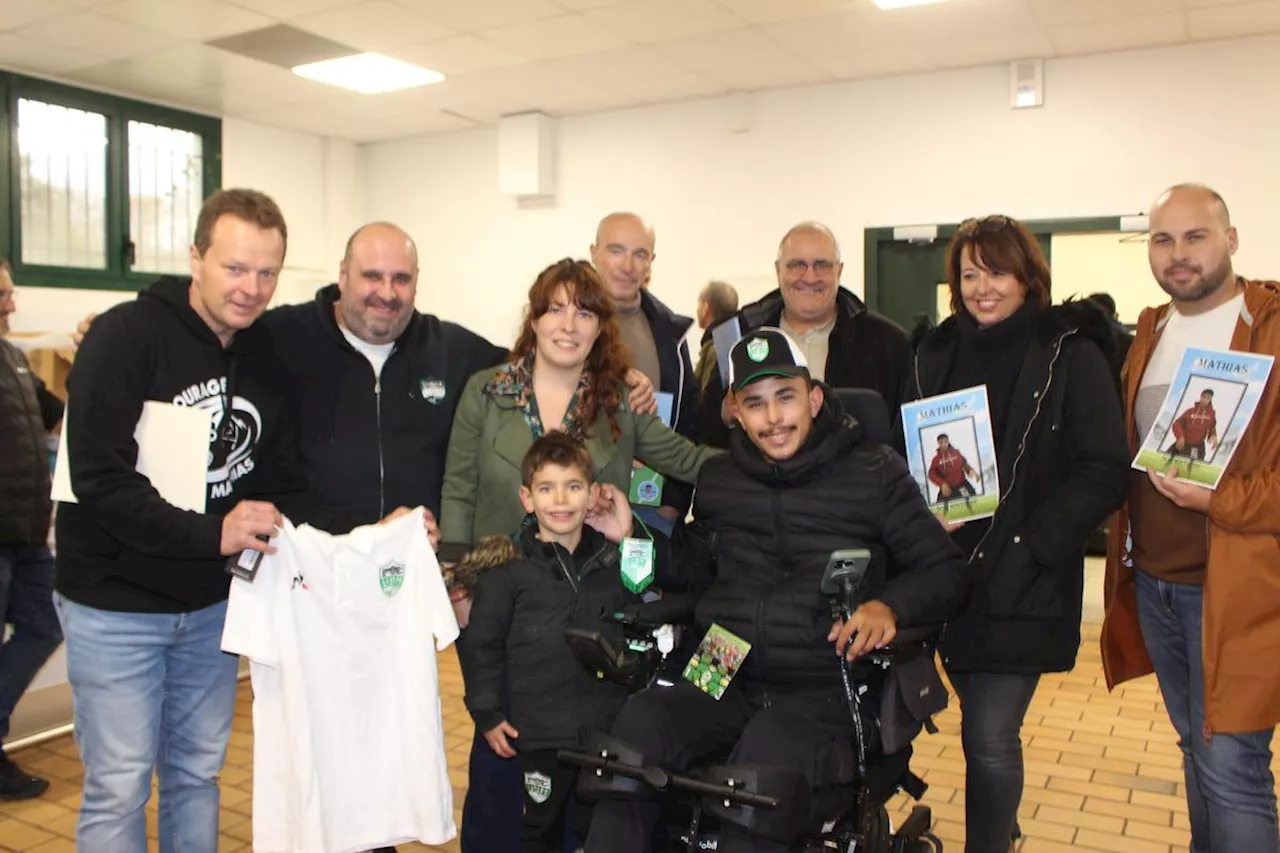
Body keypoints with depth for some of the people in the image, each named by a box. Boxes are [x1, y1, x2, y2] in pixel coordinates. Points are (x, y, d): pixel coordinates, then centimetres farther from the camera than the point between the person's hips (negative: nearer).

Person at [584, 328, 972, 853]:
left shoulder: (874, 473, 5)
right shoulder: (717, 478, 16)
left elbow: (947, 572, 4)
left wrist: (889, 605, -16)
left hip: (820, 690, -3)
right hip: (721, 676, 3)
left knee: (767, 755, -35)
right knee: (640, 721, -27)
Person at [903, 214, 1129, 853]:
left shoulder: (1072, 355, -5)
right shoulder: (937, 353, 9)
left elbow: (1104, 472, -10)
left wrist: (1031, 542, -17)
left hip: (1023, 584, -5)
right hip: (952, 575, 5)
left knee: (989, 736, -7)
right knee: (985, 729, 18)